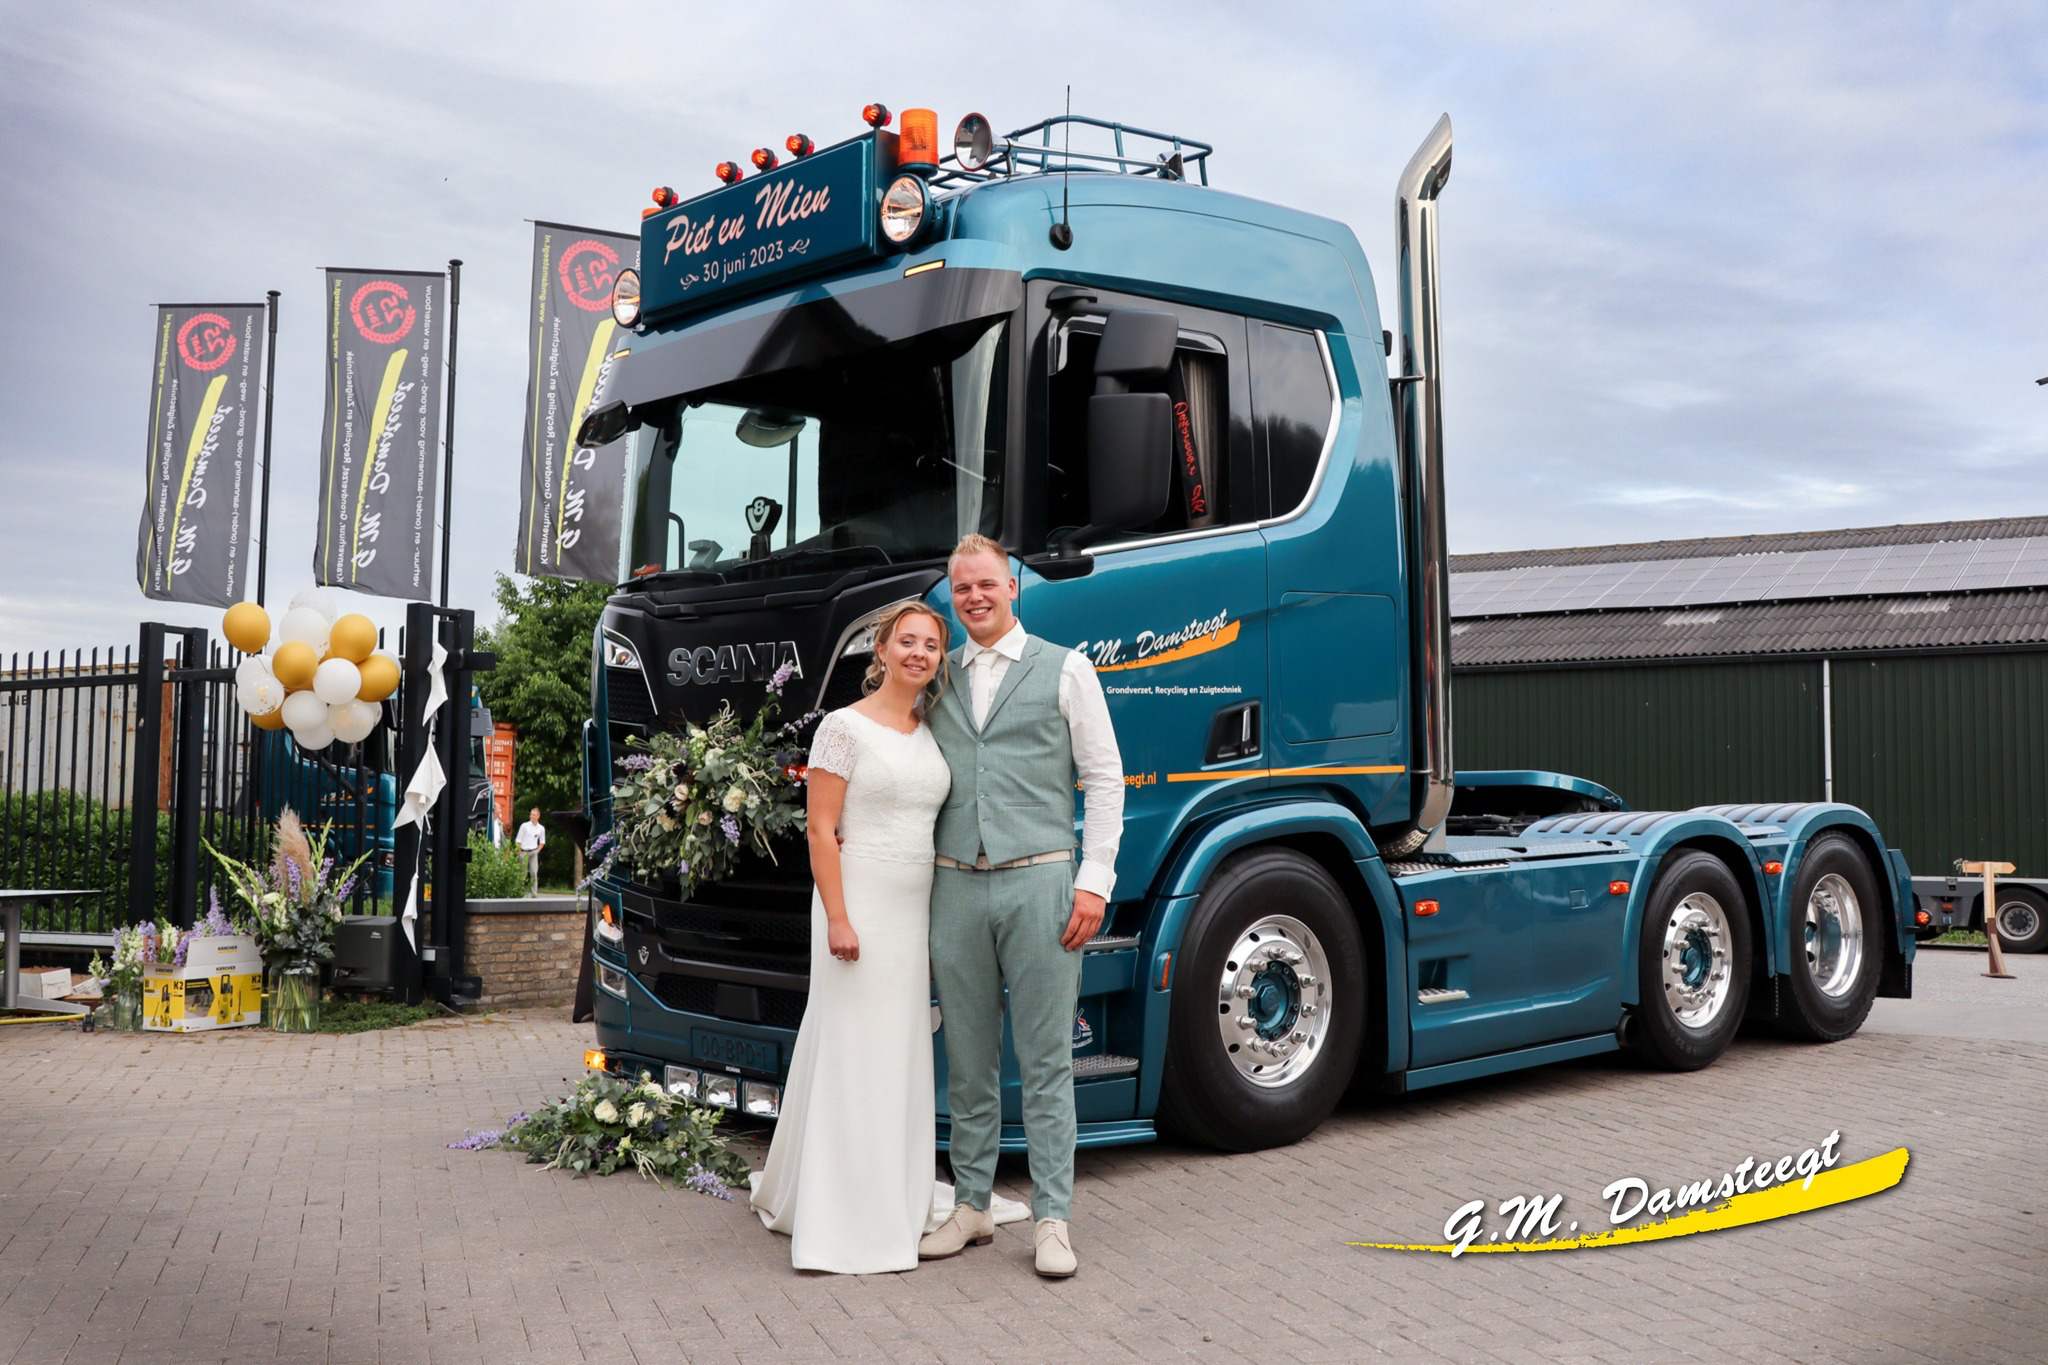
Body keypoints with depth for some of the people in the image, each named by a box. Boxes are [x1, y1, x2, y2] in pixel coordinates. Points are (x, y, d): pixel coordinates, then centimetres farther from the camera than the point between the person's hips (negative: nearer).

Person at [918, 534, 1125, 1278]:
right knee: (968, 1059, 9)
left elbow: (1104, 779, 1)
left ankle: (1052, 1218, 7)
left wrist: (1094, 882, -6)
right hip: (955, 885, 4)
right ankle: (972, 1207, 20)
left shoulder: (1065, 671, 4)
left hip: (1038, 881, -3)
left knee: (1046, 1059, 0)